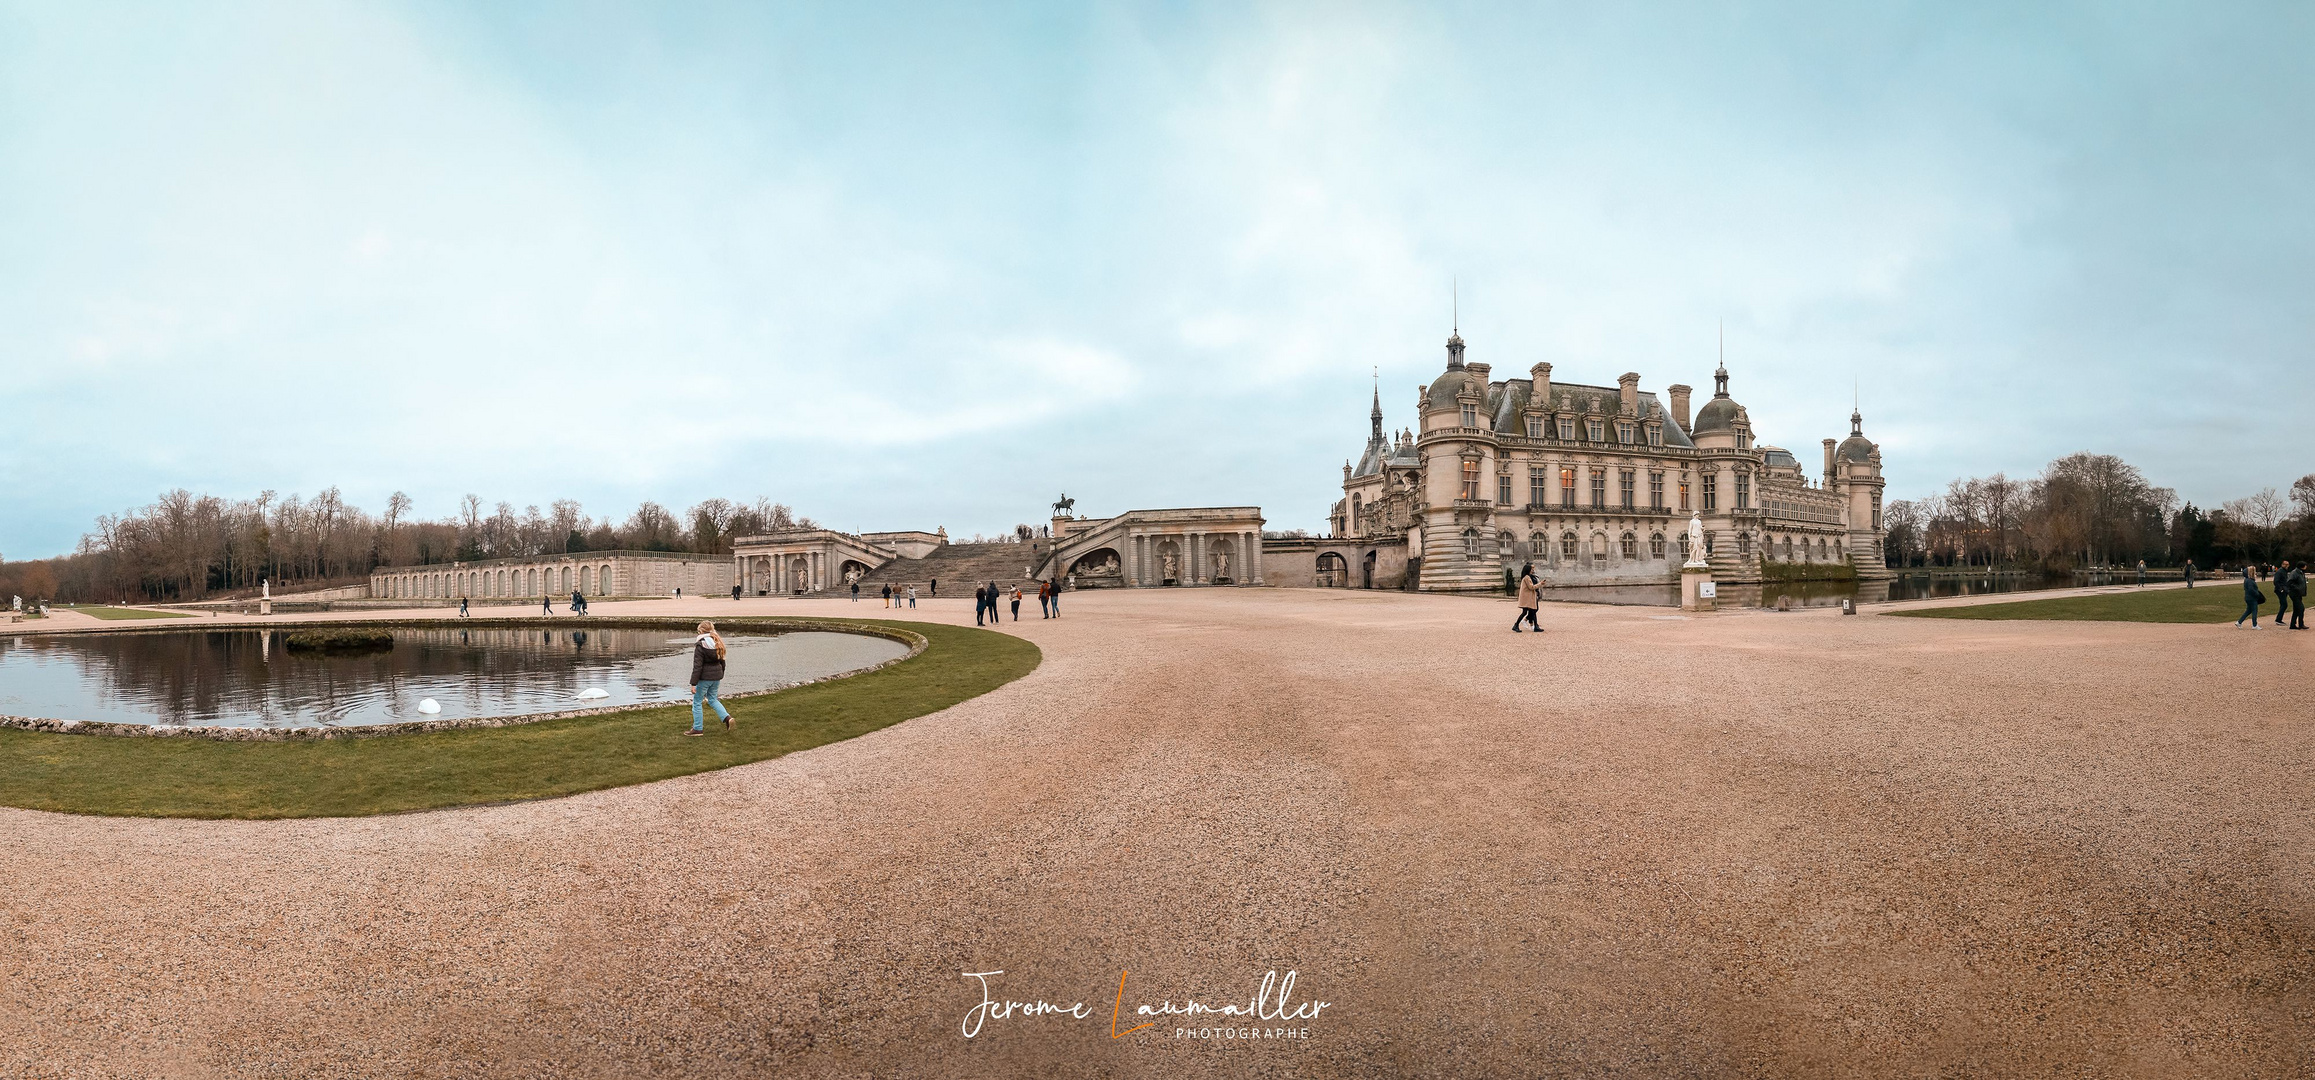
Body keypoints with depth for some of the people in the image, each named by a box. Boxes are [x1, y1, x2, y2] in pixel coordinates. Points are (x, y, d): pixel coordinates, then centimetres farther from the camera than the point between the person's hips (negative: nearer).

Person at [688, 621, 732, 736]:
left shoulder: (700, 645, -15)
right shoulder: (717, 644, 6)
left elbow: (697, 666, -17)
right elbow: (722, 661, 14)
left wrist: (693, 683, -15)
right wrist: (721, 676, 25)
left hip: (704, 678, -7)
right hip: (716, 676, 7)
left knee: (697, 702, 7)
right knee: (712, 698, 23)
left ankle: (698, 728, 12)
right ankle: (726, 717, 5)